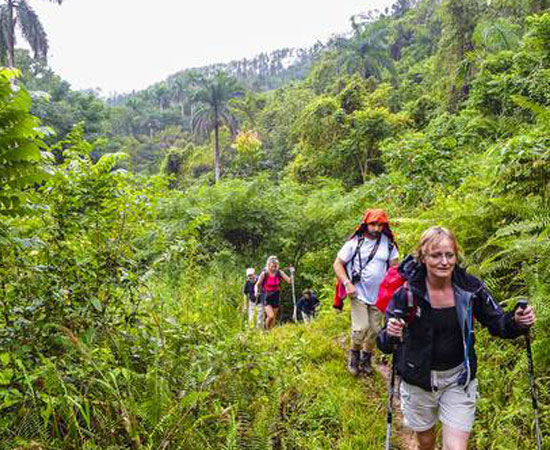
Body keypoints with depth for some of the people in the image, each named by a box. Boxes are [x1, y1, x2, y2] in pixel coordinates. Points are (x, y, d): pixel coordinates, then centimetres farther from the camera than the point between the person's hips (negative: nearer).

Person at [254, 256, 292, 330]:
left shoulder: (279, 273, -7)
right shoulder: (264, 274, -13)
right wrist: (256, 292, -24)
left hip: (276, 297, 3)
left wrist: (292, 273, -24)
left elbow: (289, 281, -8)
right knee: (270, 316, -18)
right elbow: (257, 285, -6)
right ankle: (267, 330, 7)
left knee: (274, 317, 9)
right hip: (266, 297, -3)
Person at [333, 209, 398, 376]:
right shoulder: (354, 243, -8)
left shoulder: (388, 243, 0)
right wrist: (348, 284, -16)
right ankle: (354, 353, 17)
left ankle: (366, 356, 32)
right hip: (359, 294, -3)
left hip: (379, 296, 3)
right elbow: (337, 264, -4)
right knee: (361, 328, -11)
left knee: (374, 330, 8)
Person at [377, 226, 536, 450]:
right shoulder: (407, 292, -21)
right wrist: (390, 335, -41)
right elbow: (385, 345, -19)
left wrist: (517, 322, -22)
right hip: (418, 379, -1)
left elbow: (498, 324, -1)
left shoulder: (470, 287, -13)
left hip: (459, 378, 1)